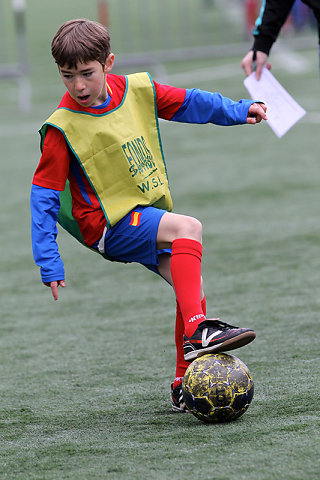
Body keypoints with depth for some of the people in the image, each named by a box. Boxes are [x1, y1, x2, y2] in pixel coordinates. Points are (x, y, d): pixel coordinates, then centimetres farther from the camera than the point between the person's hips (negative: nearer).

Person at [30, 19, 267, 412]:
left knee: (190, 283, -4)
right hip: (110, 224, -7)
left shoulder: (137, 90, 0)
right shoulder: (62, 128, -13)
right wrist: (48, 262, -16)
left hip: (150, 212, 7)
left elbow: (186, 102, 15)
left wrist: (238, 111, 10)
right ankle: (197, 331, -36)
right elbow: (44, 194, -12)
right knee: (188, 228, -29)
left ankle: (184, 385, 7)